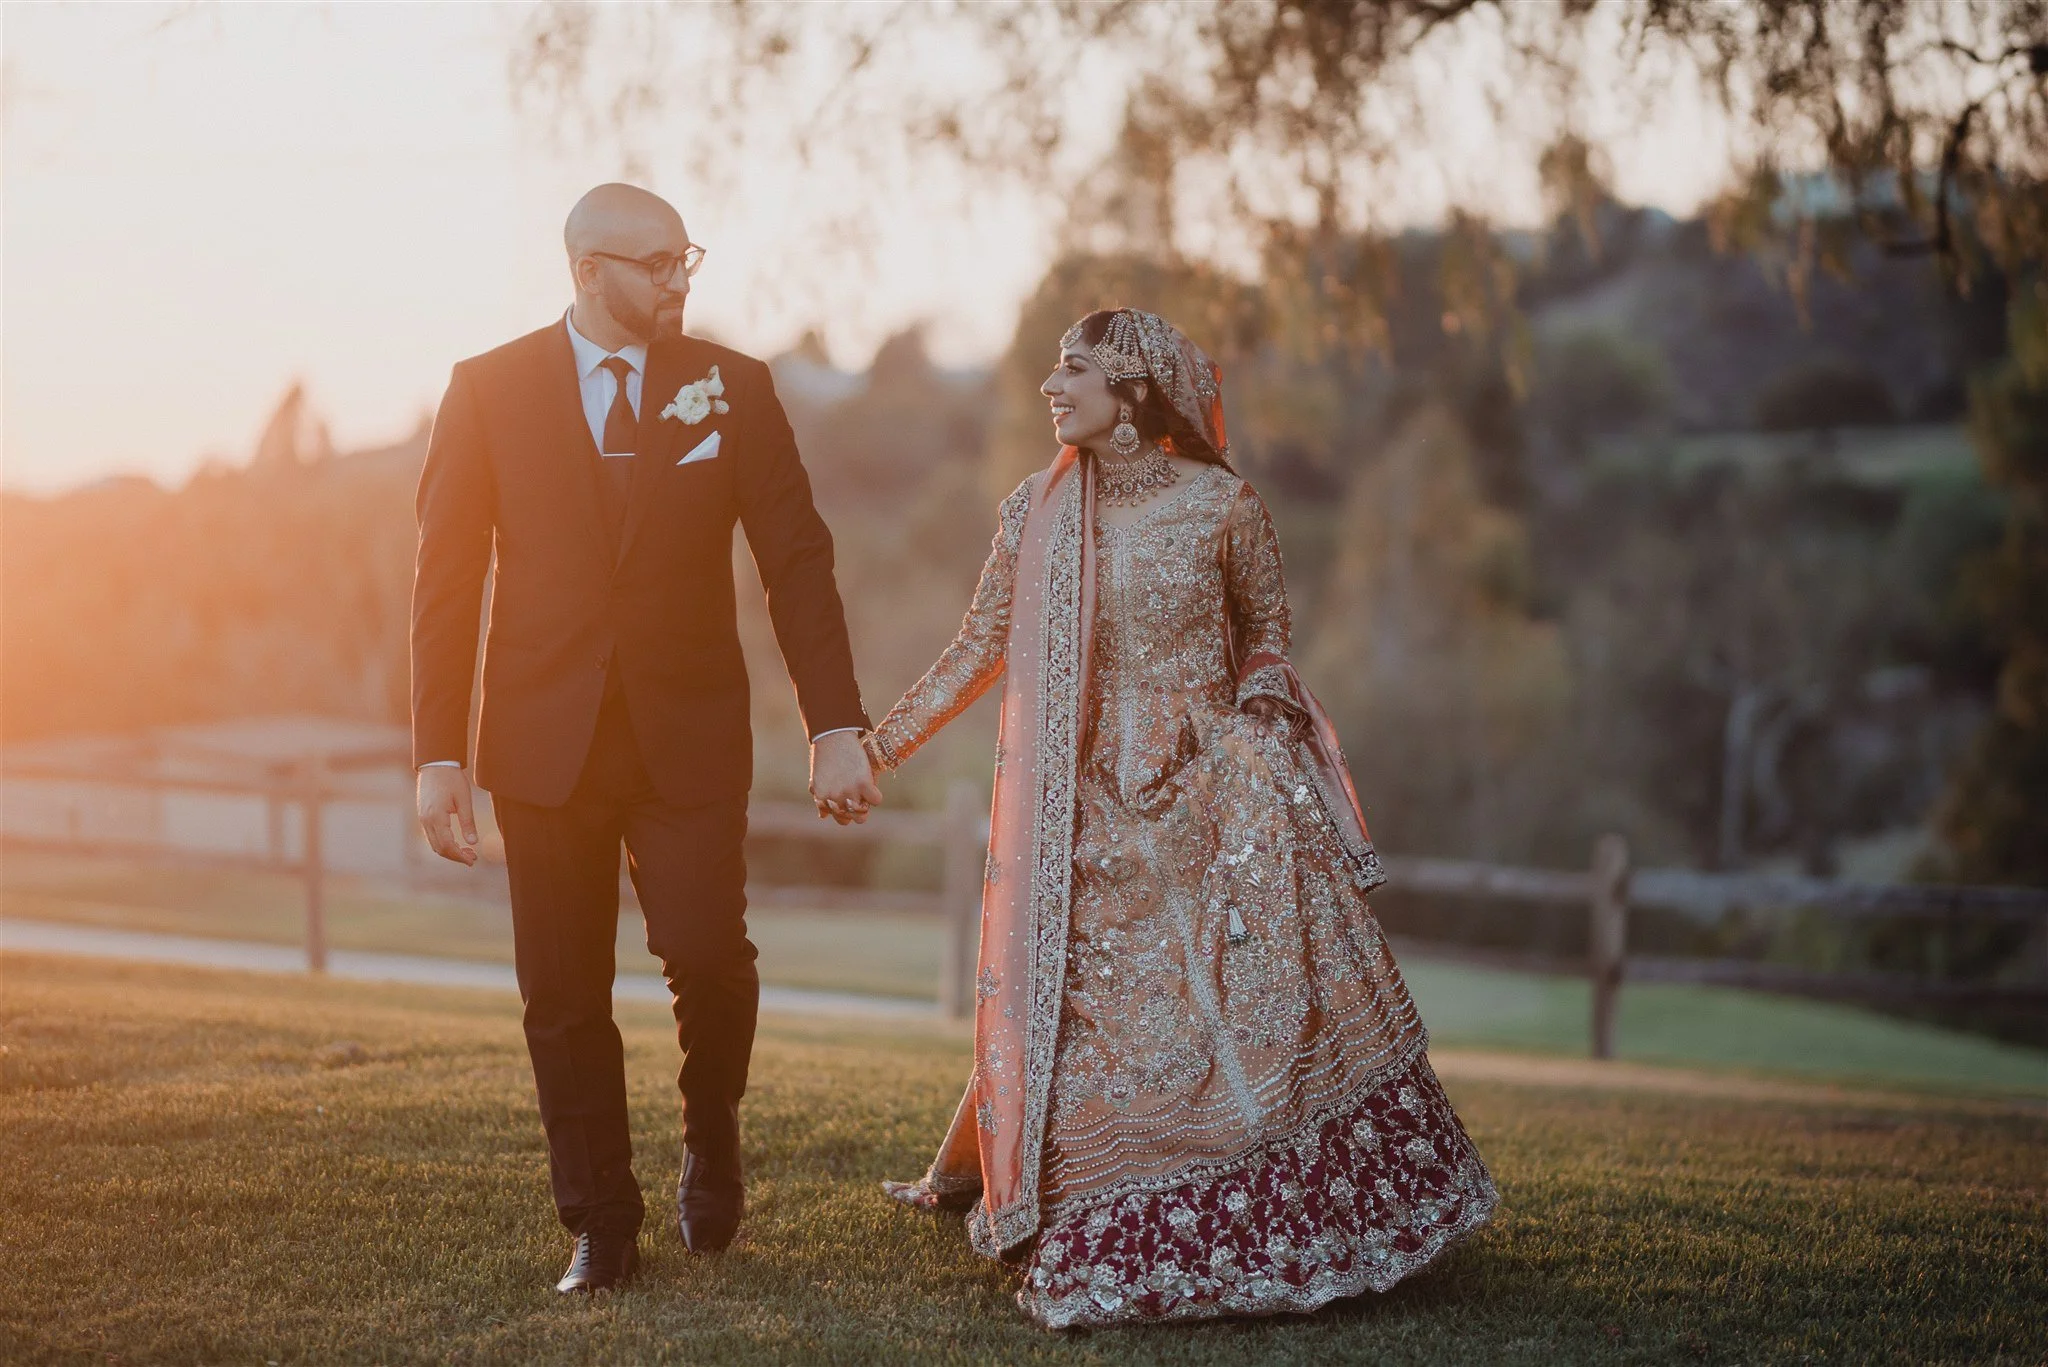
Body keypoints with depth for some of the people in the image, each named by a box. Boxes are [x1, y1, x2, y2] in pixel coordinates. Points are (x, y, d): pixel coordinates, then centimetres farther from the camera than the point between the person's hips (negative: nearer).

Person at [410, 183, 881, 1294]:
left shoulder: (730, 388, 3)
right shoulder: (489, 391, 2)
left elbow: (796, 559, 2)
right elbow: (446, 579, 2)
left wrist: (836, 727, -5)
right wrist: (438, 754, -3)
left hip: (690, 733, 0)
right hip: (546, 738, 0)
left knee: (708, 955, -14)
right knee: (565, 996, 4)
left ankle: (711, 1141, 16)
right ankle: (601, 1229, 18)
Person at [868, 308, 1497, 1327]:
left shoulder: (1221, 503, -4)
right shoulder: (1034, 514, 0)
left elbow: (1267, 627, 12)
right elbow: (980, 649, 4)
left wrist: (1253, 706, -2)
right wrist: (878, 745, 1)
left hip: (1217, 791, -1)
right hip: (1093, 804, 1)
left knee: (1275, 1003, 0)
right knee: (1080, 1010, 2)